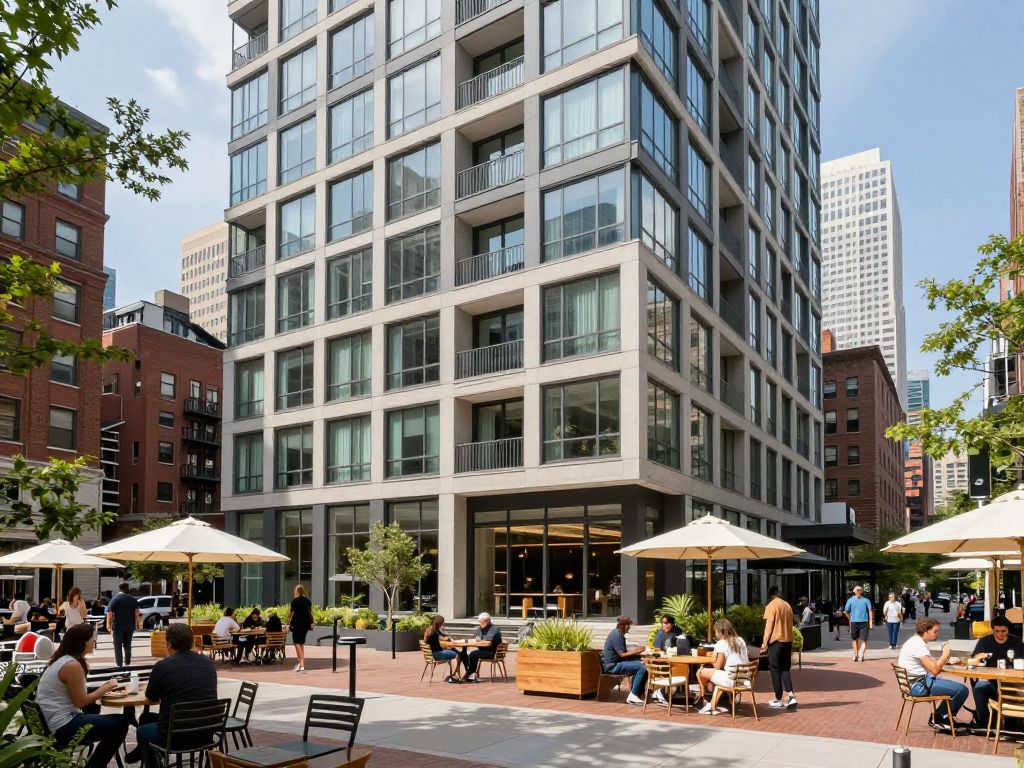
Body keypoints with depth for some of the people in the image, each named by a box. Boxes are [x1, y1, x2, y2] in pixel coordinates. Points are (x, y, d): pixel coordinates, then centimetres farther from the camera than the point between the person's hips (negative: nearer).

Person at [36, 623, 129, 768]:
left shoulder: (62, 659, 9)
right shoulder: (72, 665, -19)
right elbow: (80, 702, -16)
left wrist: (103, 688, 4)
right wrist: (106, 688, -6)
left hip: (50, 722, 9)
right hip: (62, 728, -9)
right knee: (120, 724, -4)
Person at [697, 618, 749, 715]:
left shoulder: (722, 643, -8)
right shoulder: (741, 641, 12)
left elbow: (717, 666, -6)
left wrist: (714, 660, 15)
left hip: (731, 679, -8)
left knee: (701, 672, 8)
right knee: (719, 677, 34)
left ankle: (704, 698, 31)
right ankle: (713, 706, 29)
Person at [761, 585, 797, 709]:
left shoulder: (771, 606, -10)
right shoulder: (788, 605, 10)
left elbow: (769, 625, -13)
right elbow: (790, 624, 16)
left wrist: (765, 642, -9)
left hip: (776, 641, -6)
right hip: (788, 641, 6)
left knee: (775, 670, 3)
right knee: (785, 669, 12)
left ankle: (778, 700, 7)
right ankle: (791, 696, -3)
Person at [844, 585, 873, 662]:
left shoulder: (850, 600, 3)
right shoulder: (866, 600, 2)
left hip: (854, 622, 1)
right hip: (864, 622, -1)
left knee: (855, 640, 10)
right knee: (863, 640, 5)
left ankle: (855, 655, 13)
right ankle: (861, 656, -5)